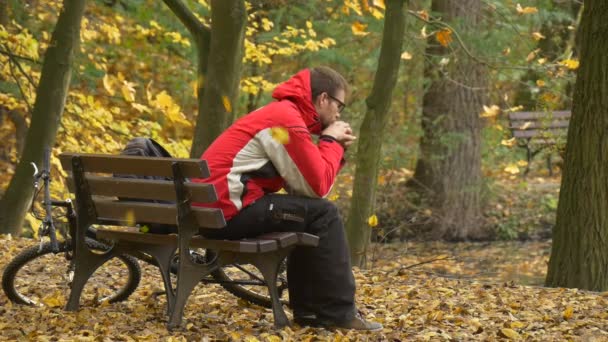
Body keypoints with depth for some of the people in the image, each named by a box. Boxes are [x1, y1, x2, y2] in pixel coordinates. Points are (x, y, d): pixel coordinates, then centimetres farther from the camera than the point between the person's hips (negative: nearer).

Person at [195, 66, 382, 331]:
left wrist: (335, 148, 7)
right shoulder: (287, 118, -12)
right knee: (322, 215, -9)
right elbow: (316, 188, -13)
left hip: (214, 208, 10)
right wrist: (331, 141, 0)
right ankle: (338, 313, -3)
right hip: (226, 209, -10)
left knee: (309, 215, 18)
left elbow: (306, 184, 14)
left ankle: (309, 309, 16)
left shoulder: (282, 114, 19)